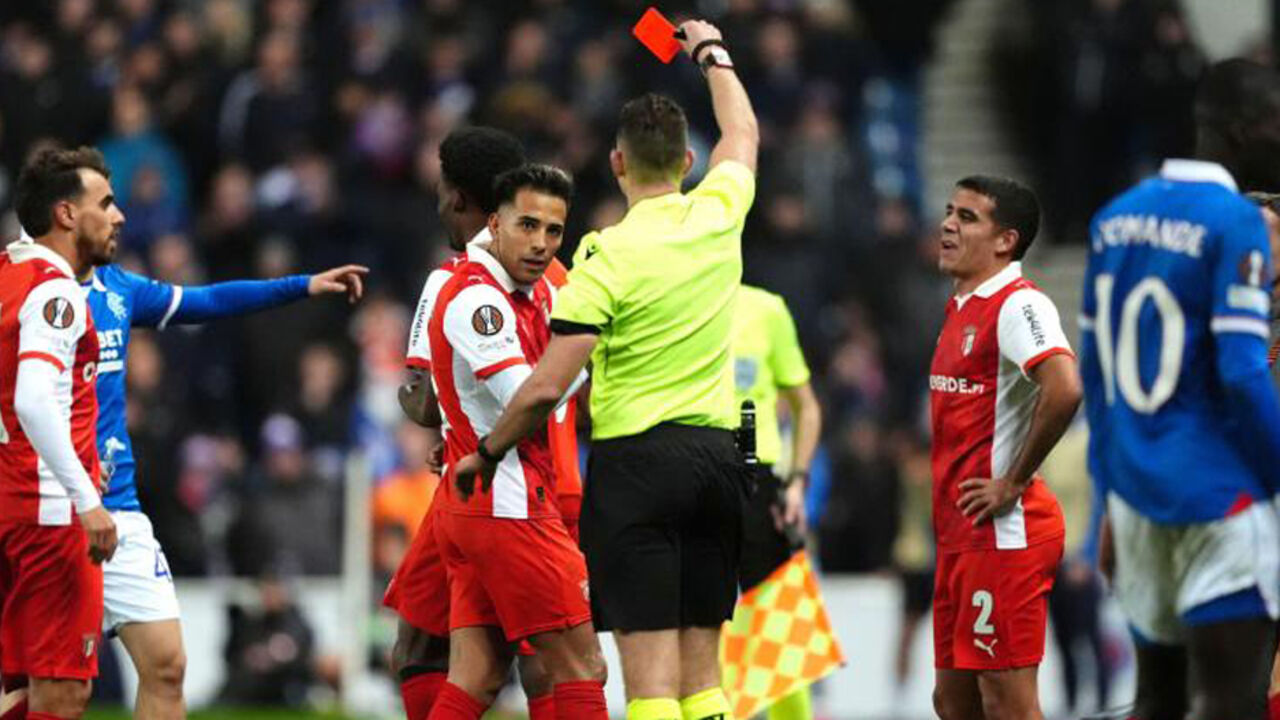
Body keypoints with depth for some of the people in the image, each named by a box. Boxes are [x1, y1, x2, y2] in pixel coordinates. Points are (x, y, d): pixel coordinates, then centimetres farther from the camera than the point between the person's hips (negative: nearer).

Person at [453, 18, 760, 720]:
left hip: (635, 459, -5)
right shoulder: (718, 216, 4)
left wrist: (485, 452, 3)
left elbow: (545, 389, -14)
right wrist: (712, 52, 44)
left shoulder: (608, 257, -11)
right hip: (717, 456, 6)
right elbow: (743, 133, 27)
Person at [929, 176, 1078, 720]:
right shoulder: (961, 308, 17)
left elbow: (1064, 389, -29)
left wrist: (1014, 482, -20)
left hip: (1003, 533, -10)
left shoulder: (1017, 305, -13)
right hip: (959, 533, 10)